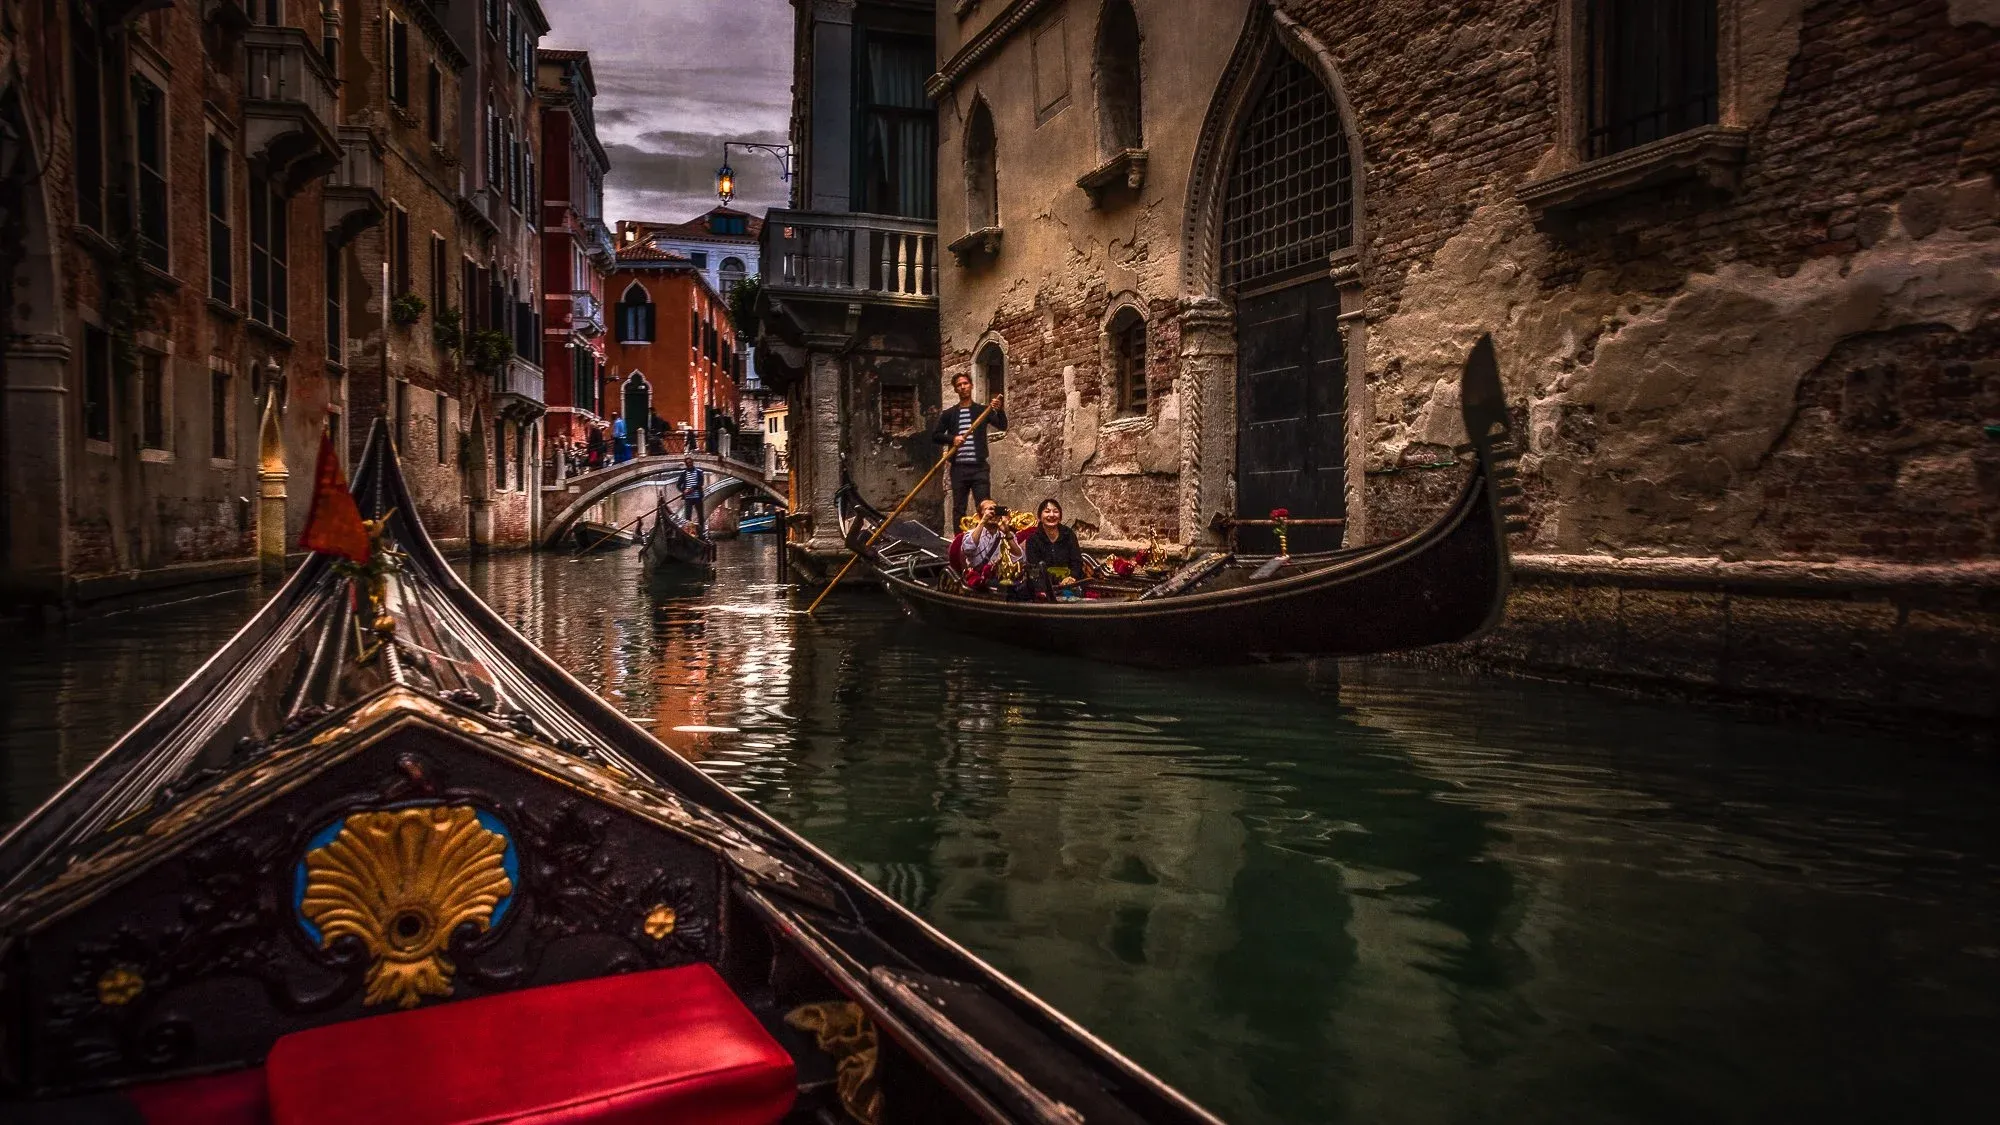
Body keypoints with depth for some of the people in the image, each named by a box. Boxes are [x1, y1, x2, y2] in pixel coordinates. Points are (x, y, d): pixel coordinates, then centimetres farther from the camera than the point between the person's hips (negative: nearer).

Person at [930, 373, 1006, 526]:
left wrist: (999, 410, -24)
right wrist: (952, 438, -11)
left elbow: (1002, 427, -4)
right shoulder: (949, 414, 10)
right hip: (958, 468, 1)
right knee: (958, 509, 4)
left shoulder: (983, 410, 8)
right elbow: (935, 435, 8)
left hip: (979, 467, -1)